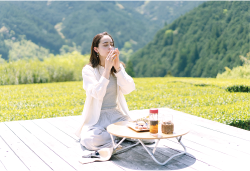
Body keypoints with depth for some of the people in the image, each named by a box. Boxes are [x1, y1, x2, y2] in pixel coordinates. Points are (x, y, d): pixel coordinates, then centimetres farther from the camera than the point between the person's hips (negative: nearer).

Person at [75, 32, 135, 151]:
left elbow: (128, 89, -8)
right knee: (89, 140, -33)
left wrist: (117, 67, -15)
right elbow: (97, 94, -23)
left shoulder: (118, 67, 7)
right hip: (96, 118, -3)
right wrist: (107, 69, -23)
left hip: (116, 115, 4)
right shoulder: (88, 70, -6)